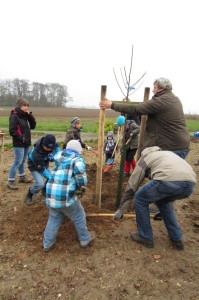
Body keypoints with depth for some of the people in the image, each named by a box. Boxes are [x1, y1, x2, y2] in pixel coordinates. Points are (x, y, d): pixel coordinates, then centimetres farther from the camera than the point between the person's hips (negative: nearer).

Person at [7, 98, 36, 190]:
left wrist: (30, 115, -3)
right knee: (18, 162, -5)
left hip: (26, 143, 7)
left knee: (23, 161, 18)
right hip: (19, 144, -7)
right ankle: (11, 181, 5)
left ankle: (22, 176, 32)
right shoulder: (14, 116, -13)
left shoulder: (26, 116, 10)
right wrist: (21, 138, -18)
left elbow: (33, 126, 6)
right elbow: (12, 131, -18)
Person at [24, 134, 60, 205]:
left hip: (44, 164, 7)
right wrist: (50, 177, -25)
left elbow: (57, 147, -2)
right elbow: (40, 168, -28)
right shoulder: (36, 153, -41)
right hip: (35, 166, -6)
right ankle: (28, 196, 7)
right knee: (40, 184, -22)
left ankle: (45, 190, 34)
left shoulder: (50, 142, -27)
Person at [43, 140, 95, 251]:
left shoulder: (59, 157, 17)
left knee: (54, 219, 27)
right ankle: (85, 240, 36)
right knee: (79, 217, 19)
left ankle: (47, 243, 38)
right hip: (66, 197, -5)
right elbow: (80, 169, -25)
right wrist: (82, 187, -10)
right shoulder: (77, 159, -2)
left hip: (51, 195, 6)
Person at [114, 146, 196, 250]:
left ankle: (145, 237, 28)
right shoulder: (168, 153, 41)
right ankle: (177, 239, 38)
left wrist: (121, 210, 34)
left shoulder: (144, 158, 25)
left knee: (140, 199, 19)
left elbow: (131, 187, 23)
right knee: (163, 201, 33)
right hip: (190, 183, 7)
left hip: (169, 180, -7)